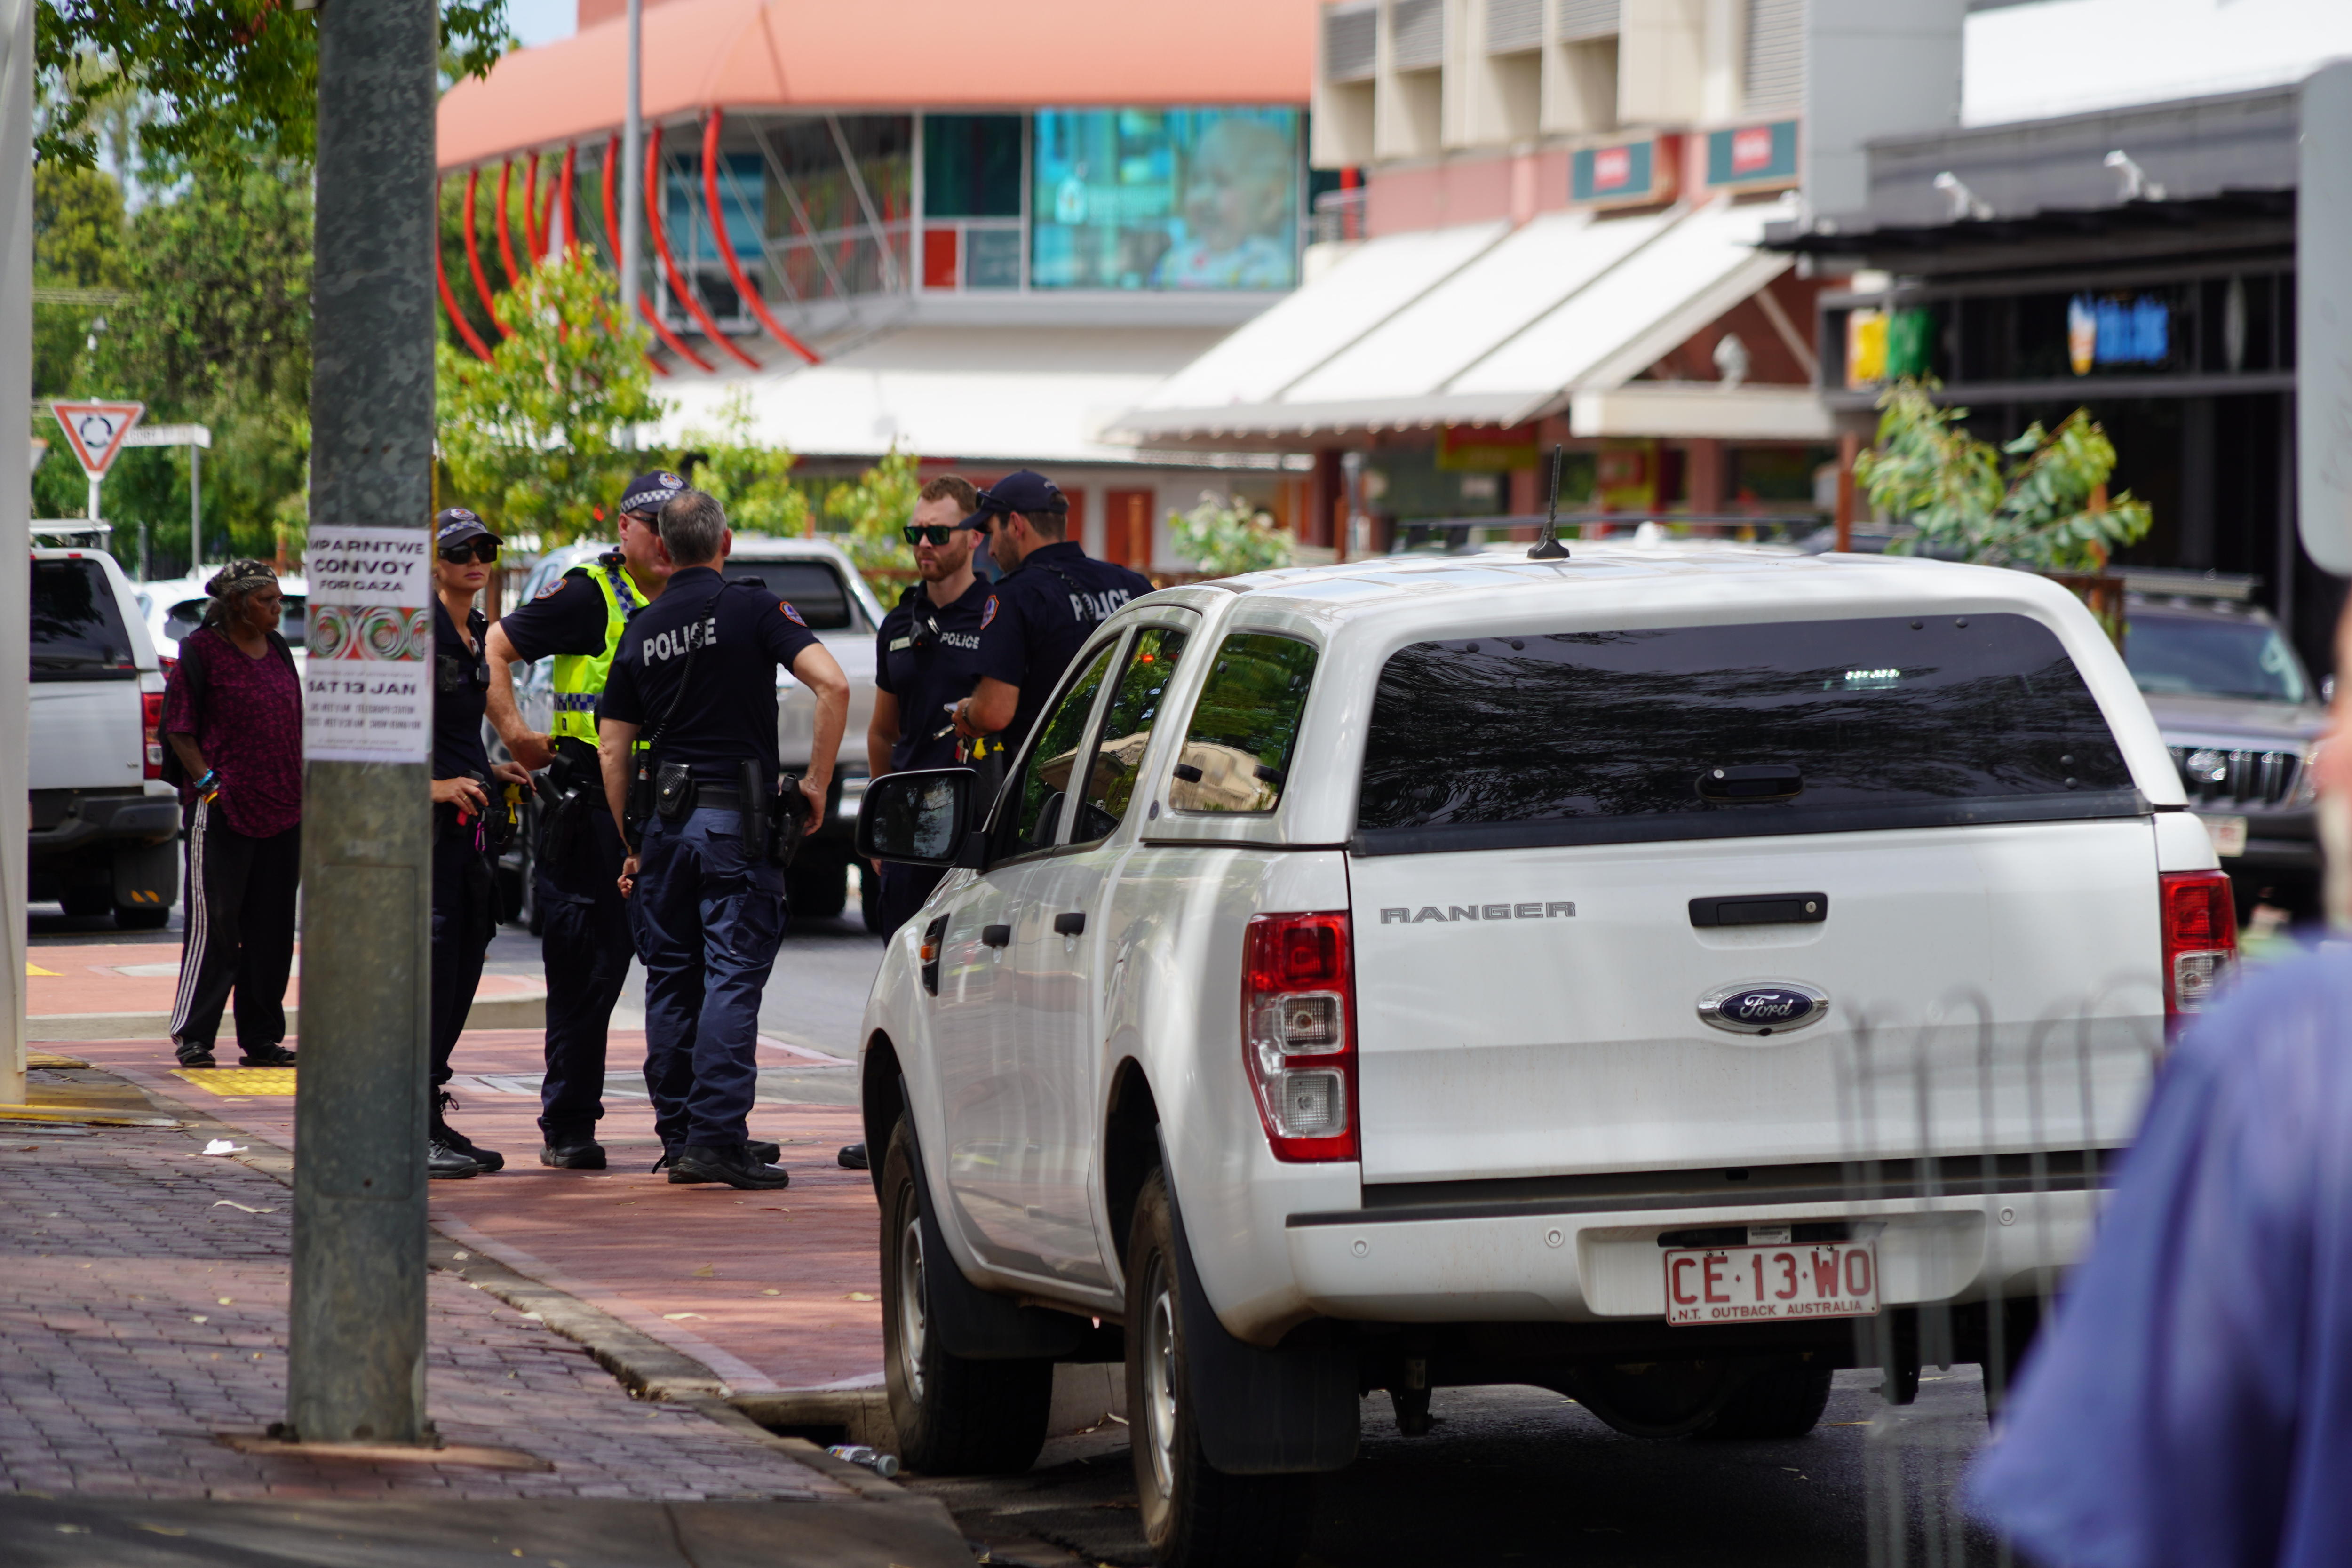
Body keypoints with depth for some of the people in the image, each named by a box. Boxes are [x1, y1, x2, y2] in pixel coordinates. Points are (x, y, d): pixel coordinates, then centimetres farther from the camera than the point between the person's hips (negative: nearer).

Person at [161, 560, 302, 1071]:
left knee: (272, 928, 7)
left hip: (281, 811, 6)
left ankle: (261, 1037, 13)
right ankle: (192, 1034, -1)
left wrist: (301, 790, 13)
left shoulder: (277, 650, 15)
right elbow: (180, 730, -5)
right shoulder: (201, 651, -4)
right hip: (222, 814, -6)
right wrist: (208, 784, -15)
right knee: (214, 924, -7)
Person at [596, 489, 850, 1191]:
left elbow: (613, 751, 10)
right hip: (738, 817, -4)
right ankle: (717, 1137, -12)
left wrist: (632, 845, 16)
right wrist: (817, 780, -6)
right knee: (732, 979, -5)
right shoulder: (752, 608, -3)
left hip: (663, 817, 4)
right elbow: (832, 685, -16)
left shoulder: (642, 630, 9)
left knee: (671, 982, 11)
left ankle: (678, 1137, 14)